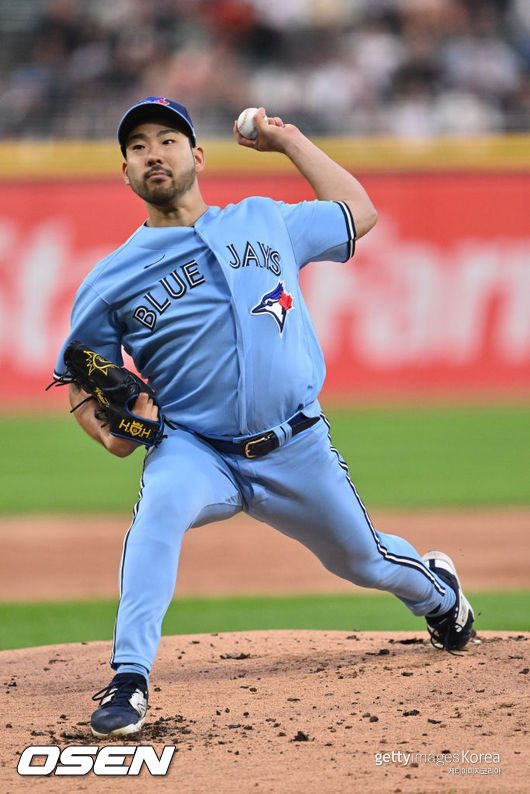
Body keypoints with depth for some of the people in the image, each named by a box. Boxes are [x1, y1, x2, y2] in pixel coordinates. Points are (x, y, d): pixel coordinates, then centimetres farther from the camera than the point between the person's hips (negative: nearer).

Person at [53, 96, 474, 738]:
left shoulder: (266, 222, 5)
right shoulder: (111, 282, -3)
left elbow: (359, 213, 22)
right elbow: (81, 384, 6)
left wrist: (291, 142, 19)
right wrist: (110, 435, -14)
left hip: (299, 451, 2)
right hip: (195, 450, -2)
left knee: (362, 560, 18)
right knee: (163, 500, -36)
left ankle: (434, 585, 57)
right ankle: (128, 680, -35)